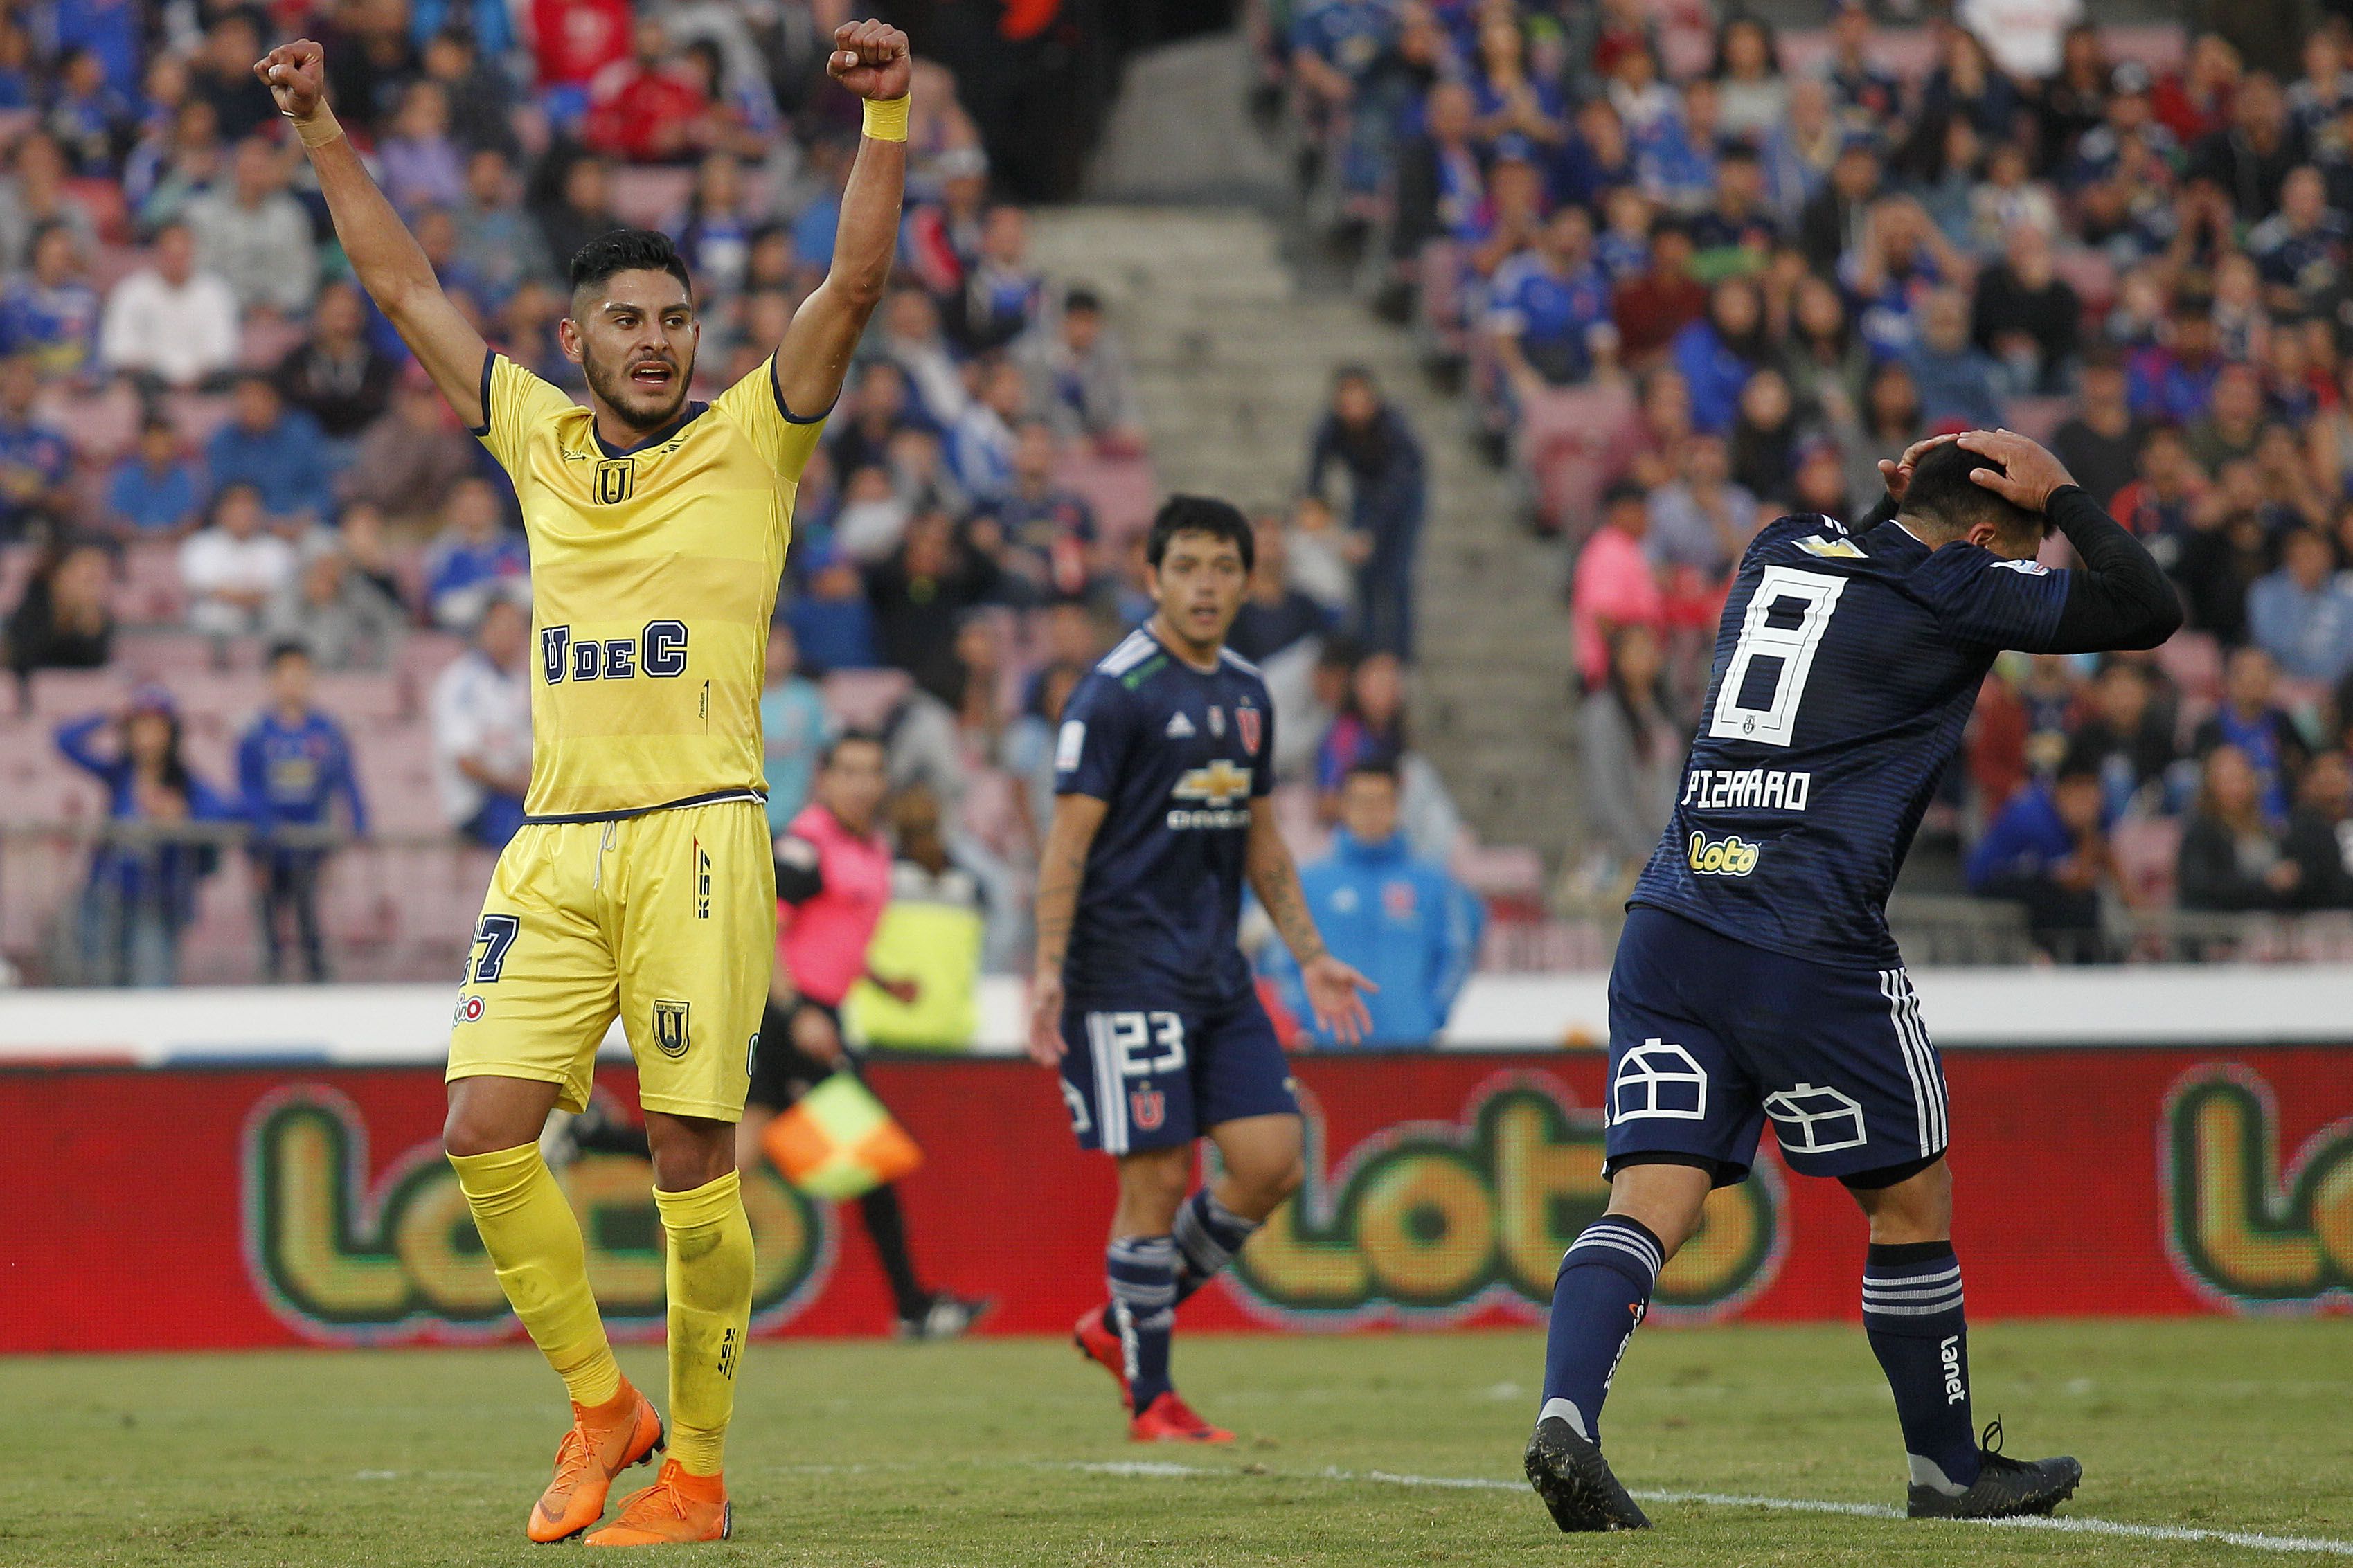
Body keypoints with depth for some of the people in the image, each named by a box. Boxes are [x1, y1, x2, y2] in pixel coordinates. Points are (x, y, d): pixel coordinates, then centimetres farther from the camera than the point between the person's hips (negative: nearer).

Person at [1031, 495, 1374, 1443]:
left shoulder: (1246, 695, 14)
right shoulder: (1115, 692, -9)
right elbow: (1069, 837, -11)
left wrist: (1309, 956, 20)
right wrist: (1048, 968, -18)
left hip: (1217, 971, 7)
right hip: (1128, 968, -7)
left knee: (1272, 1158, -1)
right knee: (1156, 1178, -7)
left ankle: (1127, 1324, 16)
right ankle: (1150, 1400, 4)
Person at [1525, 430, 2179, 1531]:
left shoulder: (1777, 556, 18)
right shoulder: (1950, 593, -1)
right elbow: (2148, 610, 5)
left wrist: (1896, 500, 33)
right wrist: (2061, 498, 15)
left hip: (1668, 933, 6)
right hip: (1808, 951, -6)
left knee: (1649, 1204, -3)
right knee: (1911, 1202, 11)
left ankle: (1565, 1417, -26)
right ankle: (1947, 1470, 22)